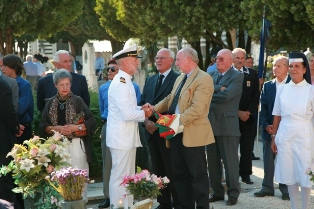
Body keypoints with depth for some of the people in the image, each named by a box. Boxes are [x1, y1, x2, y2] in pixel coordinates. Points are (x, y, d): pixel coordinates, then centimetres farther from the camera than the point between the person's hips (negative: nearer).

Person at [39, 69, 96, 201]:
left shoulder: (77, 101, 0)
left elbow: (92, 122, -2)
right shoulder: (51, 103, 8)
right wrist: (56, 128, -10)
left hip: (76, 145, -2)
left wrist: (76, 127, -16)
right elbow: (43, 126, 7)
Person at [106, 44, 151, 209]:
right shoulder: (120, 83, -19)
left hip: (127, 137, 10)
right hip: (122, 138, -10)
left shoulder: (125, 81, 14)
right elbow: (128, 114, -25)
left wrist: (141, 108, 5)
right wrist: (144, 114, -9)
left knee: (128, 177, 16)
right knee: (120, 178, -5)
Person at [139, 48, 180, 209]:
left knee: (172, 171, -2)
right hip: (152, 131, 7)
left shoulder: (178, 79, -7)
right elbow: (142, 103, 14)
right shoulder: (150, 80, 16)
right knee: (158, 170, 12)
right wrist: (146, 121, -3)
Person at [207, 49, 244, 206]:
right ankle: (217, 192, 22)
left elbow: (227, 95, -18)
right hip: (211, 123, 6)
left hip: (227, 125, -6)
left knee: (230, 162, 1)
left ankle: (233, 193, 11)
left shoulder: (237, 76, -5)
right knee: (212, 162, 11)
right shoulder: (211, 75, 14)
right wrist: (219, 89, -16)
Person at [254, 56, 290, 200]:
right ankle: (267, 188, 16)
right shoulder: (267, 86, 9)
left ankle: (286, 189, 12)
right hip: (269, 129, 4)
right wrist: (266, 125, -6)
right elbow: (263, 108, 8)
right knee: (268, 160, 7)